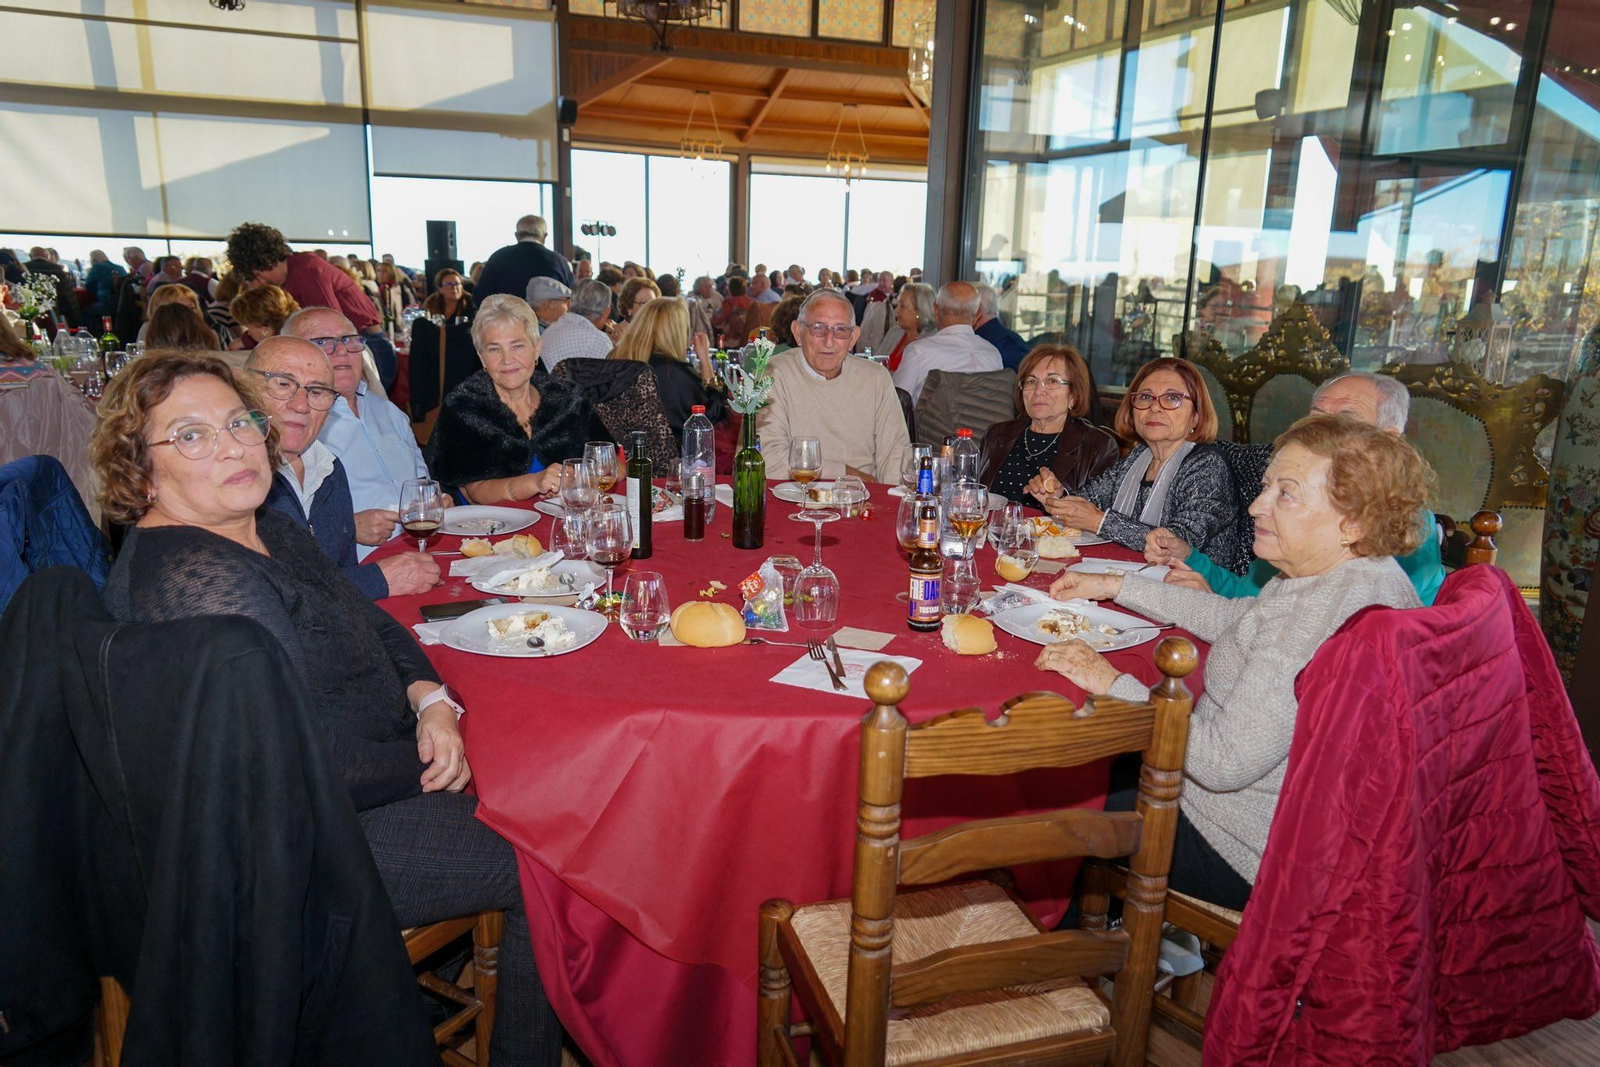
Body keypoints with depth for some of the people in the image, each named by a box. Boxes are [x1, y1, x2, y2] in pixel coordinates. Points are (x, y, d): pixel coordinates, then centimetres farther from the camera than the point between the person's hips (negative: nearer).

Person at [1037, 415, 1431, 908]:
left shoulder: (1336, 607, -32)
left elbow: (1224, 762, -33)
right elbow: (1231, 617, 17)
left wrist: (1113, 684, -23)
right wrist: (1115, 586, 14)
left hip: (1259, 859, -9)